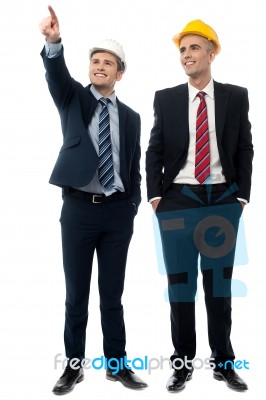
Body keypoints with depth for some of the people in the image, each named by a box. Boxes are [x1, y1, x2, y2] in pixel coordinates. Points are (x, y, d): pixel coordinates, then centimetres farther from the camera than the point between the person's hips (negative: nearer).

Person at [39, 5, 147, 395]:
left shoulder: (130, 116, 10)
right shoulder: (73, 98, 5)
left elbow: (134, 167, 12)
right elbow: (57, 74, -17)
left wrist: (132, 206, 4)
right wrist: (53, 42, -37)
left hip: (118, 211, 2)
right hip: (79, 209, -1)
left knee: (113, 293, 11)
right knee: (76, 293, 7)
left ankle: (117, 364, 25)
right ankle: (74, 365, 22)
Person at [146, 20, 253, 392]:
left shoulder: (236, 96, 5)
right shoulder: (165, 99, 4)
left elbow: (245, 150, 7)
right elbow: (154, 152, 6)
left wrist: (242, 195, 0)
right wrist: (155, 196, -2)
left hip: (223, 201, 1)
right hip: (177, 201, 0)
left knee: (220, 284, 9)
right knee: (180, 284, 5)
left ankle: (224, 362, 25)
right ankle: (182, 363, 20)